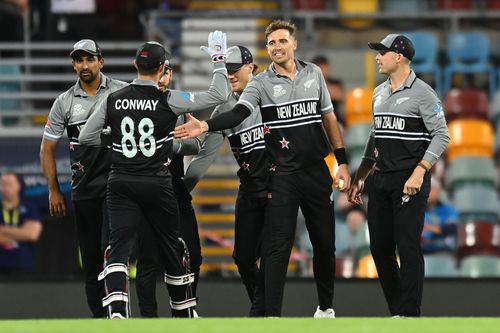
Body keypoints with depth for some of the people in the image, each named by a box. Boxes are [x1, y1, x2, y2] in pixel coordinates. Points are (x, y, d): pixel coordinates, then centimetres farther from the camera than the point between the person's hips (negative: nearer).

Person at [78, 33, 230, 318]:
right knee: (171, 247, 17)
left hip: (121, 185, 1)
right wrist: (219, 59, 4)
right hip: (157, 185, -1)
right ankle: (183, 310, 32)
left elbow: (86, 137, 10)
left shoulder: (113, 100, 2)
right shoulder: (168, 100, -8)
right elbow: (219, 95, -9)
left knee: (119, 248, -7)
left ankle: (117, 311, -29)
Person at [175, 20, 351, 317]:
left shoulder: (314, 74, 8)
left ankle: (326, 307, 25)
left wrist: (342, 162, 10)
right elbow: (238, 114, -18)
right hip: (282, 174, -3)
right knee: (278, 245, -9)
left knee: (325, 243, 9)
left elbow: (328, 118, 14)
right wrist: (206, 126, -37)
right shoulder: (261, 83, -2)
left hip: (317, 171, 3)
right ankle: (272, 315, -8)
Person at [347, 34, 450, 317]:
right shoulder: (379, 94, 16)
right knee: (380, 248, 8)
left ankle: (409, 315, -5)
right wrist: (360, 178, 20)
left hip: (410, 180, -8)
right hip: (381, 181, 8)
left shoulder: (421, 92, -7)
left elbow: (442, 136, -11)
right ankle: (397, 310, 17)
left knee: (408, 248, -9)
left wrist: (419, 172, -21)